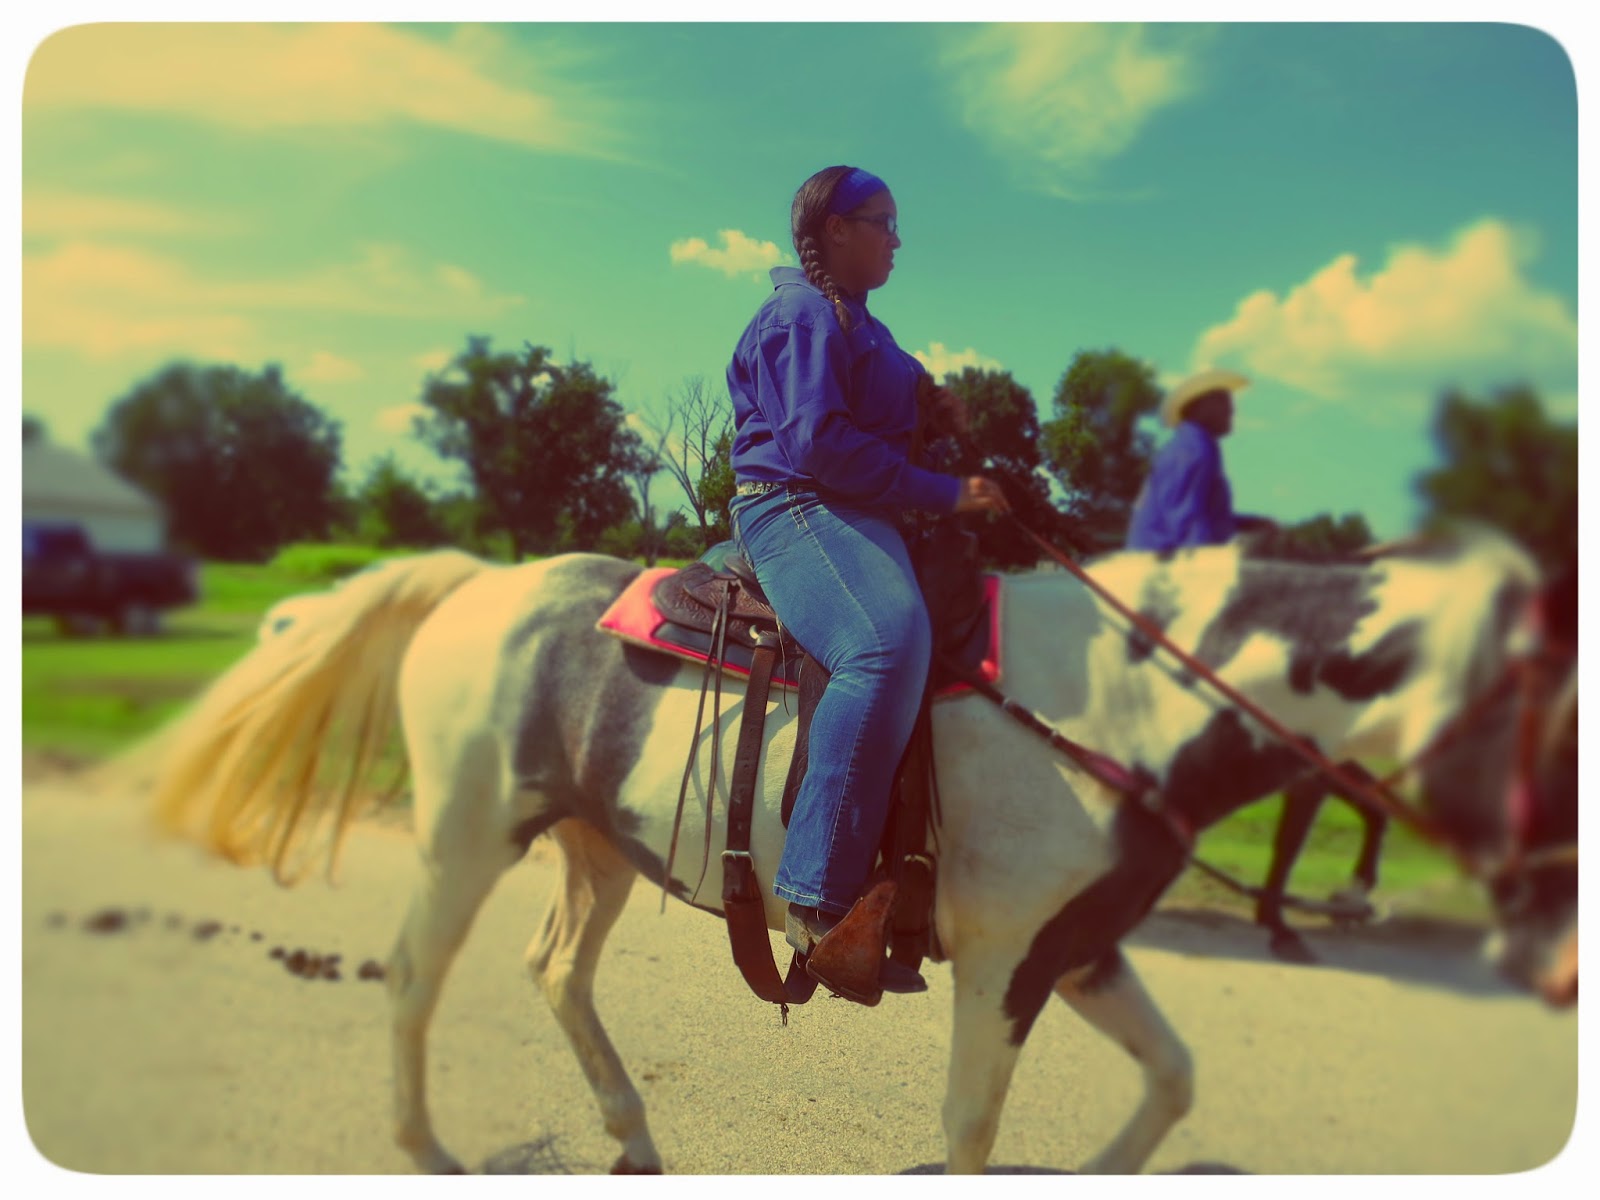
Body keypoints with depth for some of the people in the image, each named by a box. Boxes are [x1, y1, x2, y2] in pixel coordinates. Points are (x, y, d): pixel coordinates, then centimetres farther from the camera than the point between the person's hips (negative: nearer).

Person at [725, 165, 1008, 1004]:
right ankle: (819, 898, -37)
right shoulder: (806, 313, -5)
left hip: (851, 514, 11)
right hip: (793, 507, -11)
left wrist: (928, 399, 17)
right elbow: (821, 441, -18)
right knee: (889, 641, -37)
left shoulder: (855, 320, 25)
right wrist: (945, 493, -17)